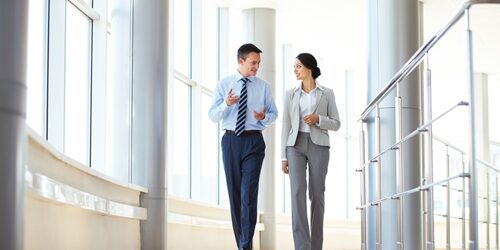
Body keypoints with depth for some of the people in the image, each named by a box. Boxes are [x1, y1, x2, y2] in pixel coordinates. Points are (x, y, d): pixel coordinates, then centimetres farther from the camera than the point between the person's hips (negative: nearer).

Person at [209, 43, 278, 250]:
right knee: (234, 194, 7)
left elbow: (274, 113, 12)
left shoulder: (263, 87, 5)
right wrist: (226, 104, -17)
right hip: (230, 141, 2)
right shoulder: (224, 85, 5)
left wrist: (264, 117, -12)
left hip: (253, 142, -2)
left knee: (249, 194, -13)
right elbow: (213, 116, 3)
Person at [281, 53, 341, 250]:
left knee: (317, 195, -1)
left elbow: (336, 124, 6)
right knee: (298, 192, -17)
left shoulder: (327, 93, 6)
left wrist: (317, 119, -14)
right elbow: (286, 127, 9)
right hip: (296, 146, 1)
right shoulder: (290, 95, 11)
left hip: (318, 146, 0)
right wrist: (284, 157, 2)